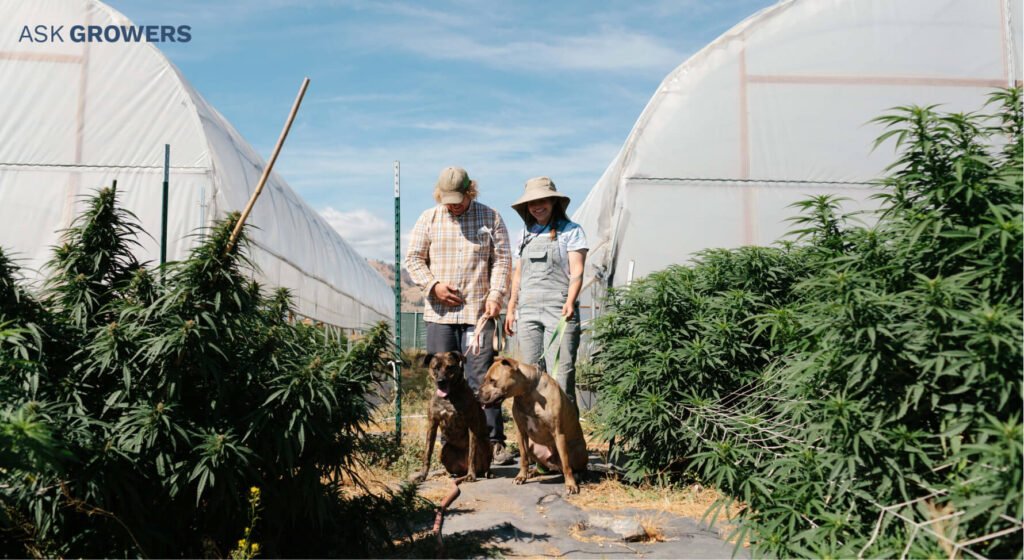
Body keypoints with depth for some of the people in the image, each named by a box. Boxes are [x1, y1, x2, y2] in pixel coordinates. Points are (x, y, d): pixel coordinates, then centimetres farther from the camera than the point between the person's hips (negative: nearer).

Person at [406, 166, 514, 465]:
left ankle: (494, 442, 3)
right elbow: (413, 258, 10)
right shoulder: (428, 219, 9)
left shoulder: (491, 218, 6)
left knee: (482, 379, -4)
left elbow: (502, 260, 4)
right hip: (439, 314, 2)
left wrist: (495, 295, -8)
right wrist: (433, 285, -5)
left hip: (478, 313, -2)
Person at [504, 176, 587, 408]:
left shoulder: (570, 230, 4)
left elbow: (576, 270, -6)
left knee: (560, 374, -11)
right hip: (528, 311, 5)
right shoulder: (525, 234, 19)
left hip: (559, 310, -5)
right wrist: (510, 309, 19)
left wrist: (570, 301, -21)